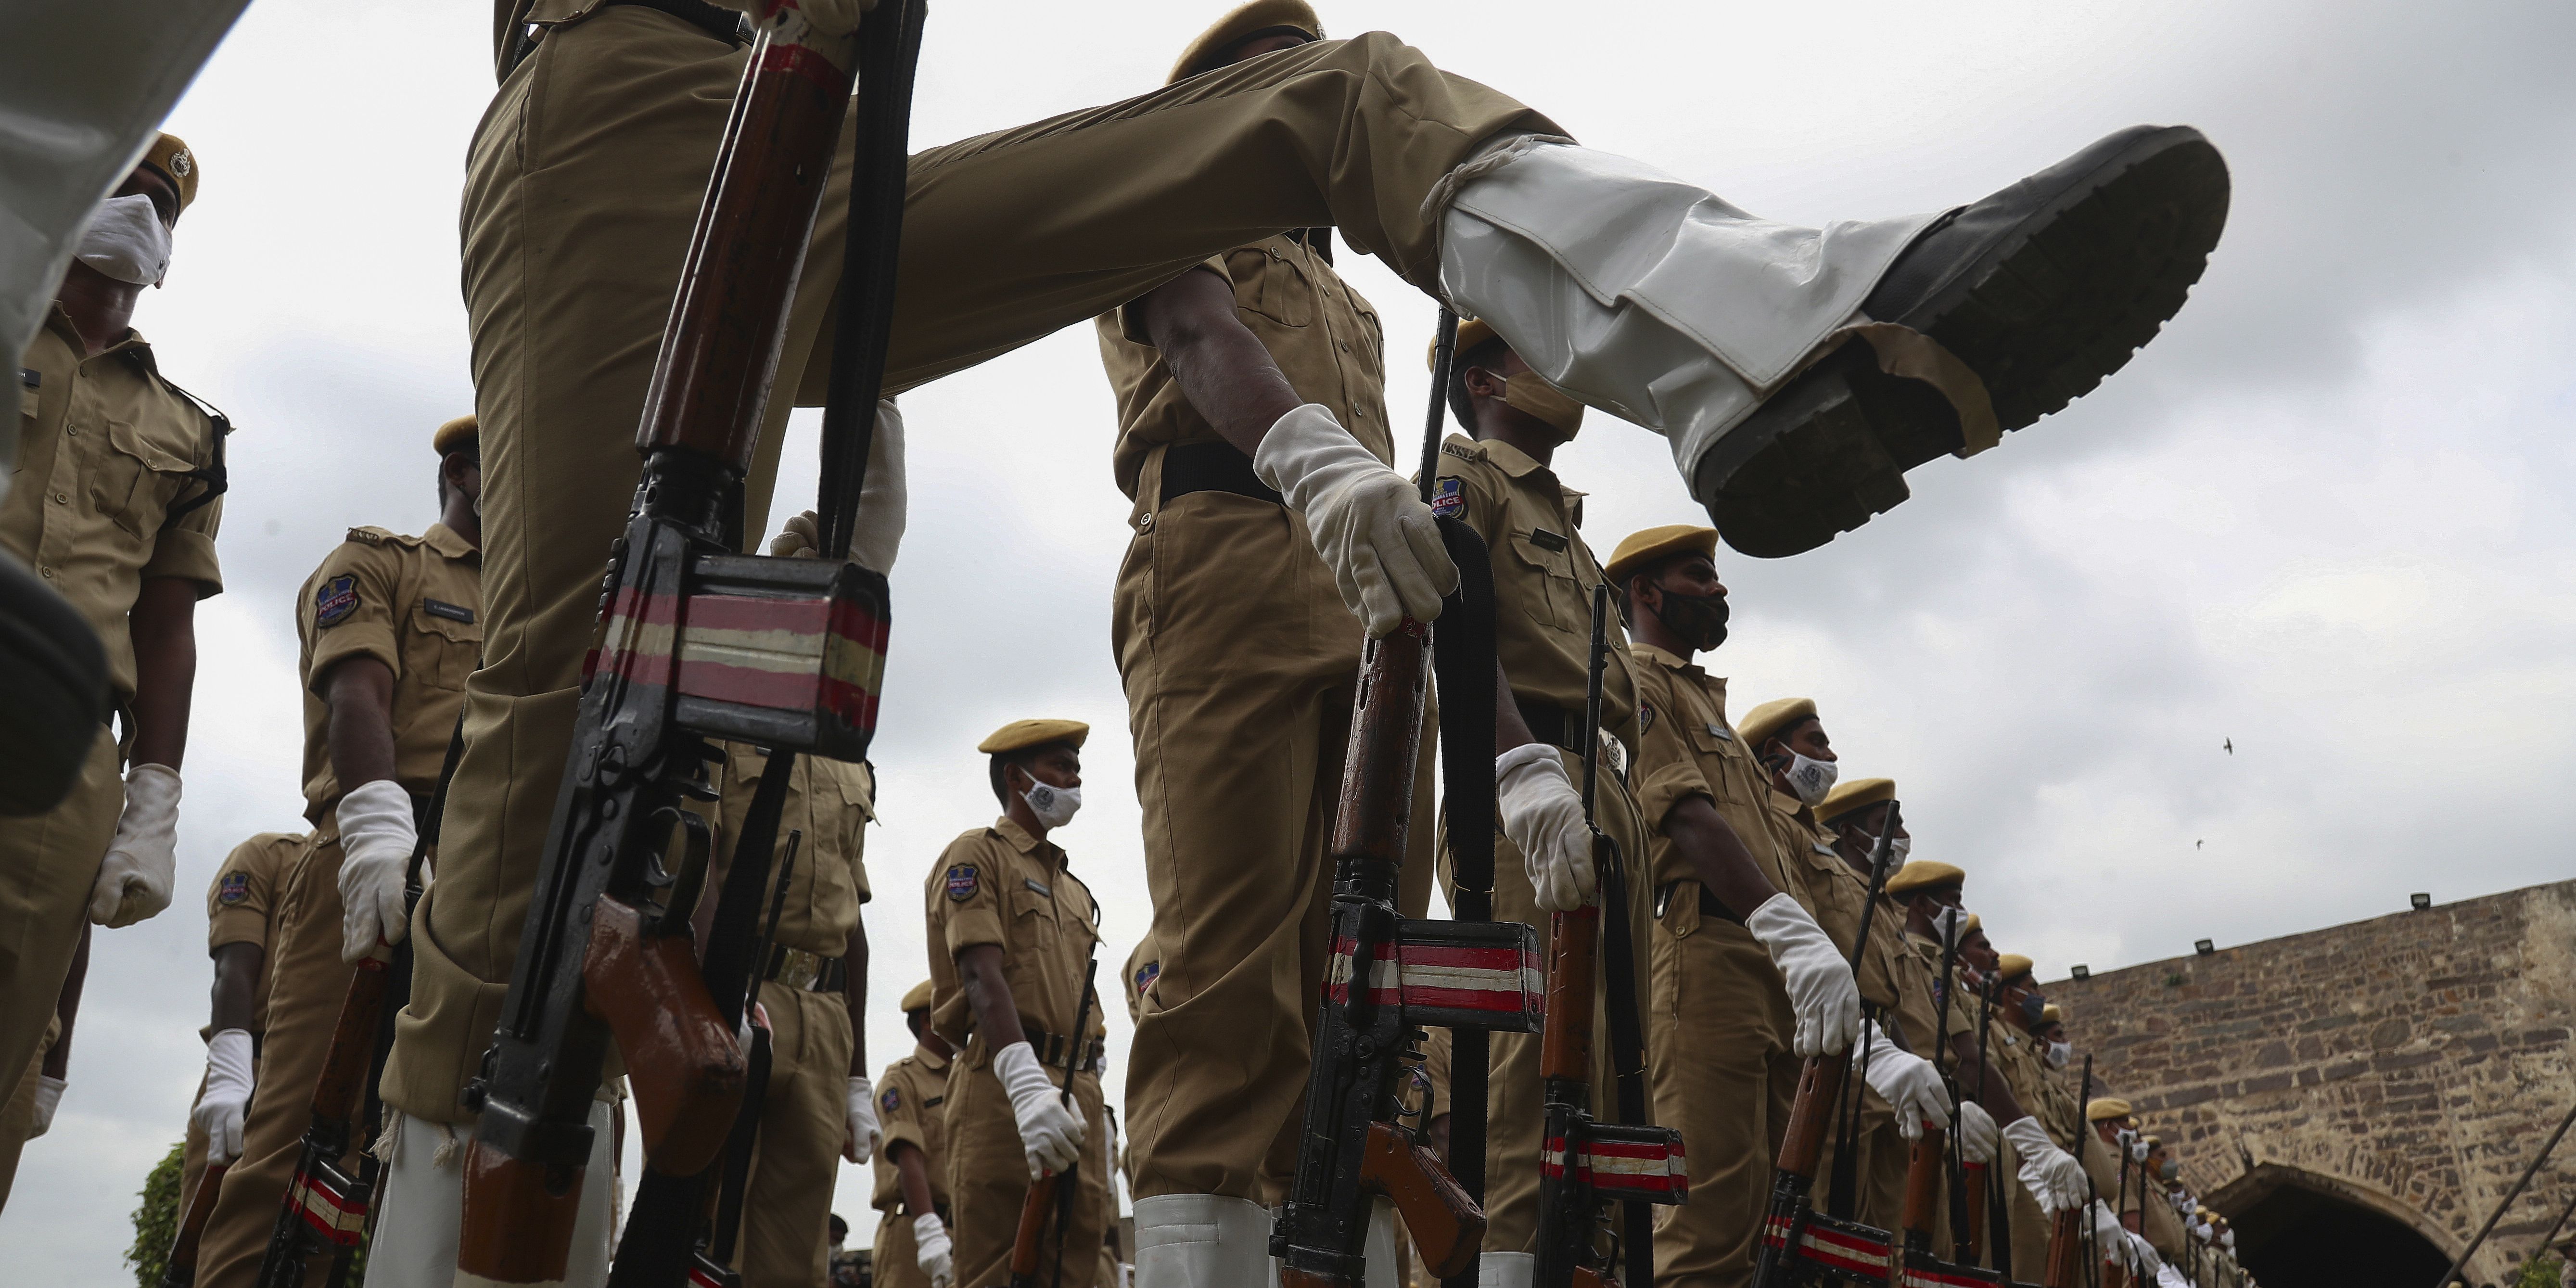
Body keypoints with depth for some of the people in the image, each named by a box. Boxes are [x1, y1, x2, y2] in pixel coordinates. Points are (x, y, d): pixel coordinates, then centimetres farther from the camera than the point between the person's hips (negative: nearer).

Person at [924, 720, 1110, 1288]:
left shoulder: (1074, 888, 26)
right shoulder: (977, 855, 2)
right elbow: (982, 975, -12)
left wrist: (1094, 1106, 15)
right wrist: (1027, 1086, -27)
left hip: (1076, 1091, 7)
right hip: (1003, 1089, -7)